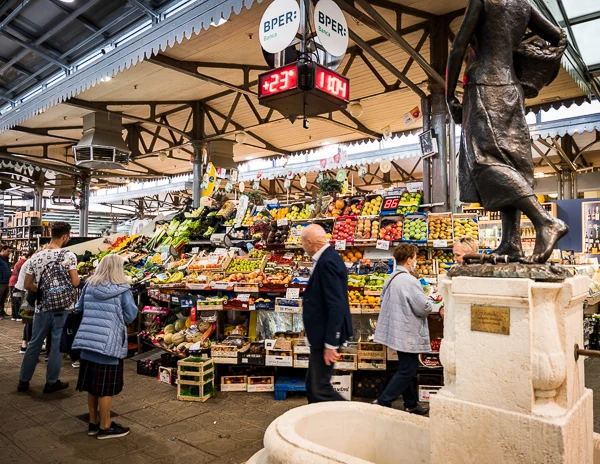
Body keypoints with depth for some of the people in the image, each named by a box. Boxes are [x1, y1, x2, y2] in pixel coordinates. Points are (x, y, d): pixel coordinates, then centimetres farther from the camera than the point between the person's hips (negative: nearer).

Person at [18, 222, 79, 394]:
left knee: (34, 344, 14)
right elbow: (75, 282, -10)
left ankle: (23, 381, 24)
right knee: (57, 344, 5)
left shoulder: (36, 256, 5)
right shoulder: (69, 255, -10)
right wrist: (77, 277, 11)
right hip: (63, 307, -4)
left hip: (42, 307, 4)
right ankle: (51, 382, 13)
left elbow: (27, 285, 6)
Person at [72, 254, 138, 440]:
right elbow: (130, 316, -4)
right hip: (109, 343, -6)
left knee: (92, 385, 17)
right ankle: (105, 427, 16)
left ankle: (93, 422, 30)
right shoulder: (123, 290, -9)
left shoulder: (89, 286, 6)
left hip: (87, 340, 6)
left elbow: (78, 309, 17)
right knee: (106, 387, 5)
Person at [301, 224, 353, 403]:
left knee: (320, 388, 0)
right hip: (321, 333, 11)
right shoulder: (326, 258, 8)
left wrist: (330, 344, -25)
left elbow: (336, 305, -27)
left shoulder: (327, 262, -23)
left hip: (327, 336, -11)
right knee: (312, 384, 20)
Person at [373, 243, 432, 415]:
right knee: (407, 370, 0)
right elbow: (425, 307, -20)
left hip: (396, 329, 10)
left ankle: (411, 404, 29)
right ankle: (383, 402, 2)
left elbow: (384, 301, 15)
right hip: (408, 333, -9)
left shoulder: (391, 279, 6)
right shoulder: (409, 281, -22)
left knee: (406, 368, 18)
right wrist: (430, 303, 1)